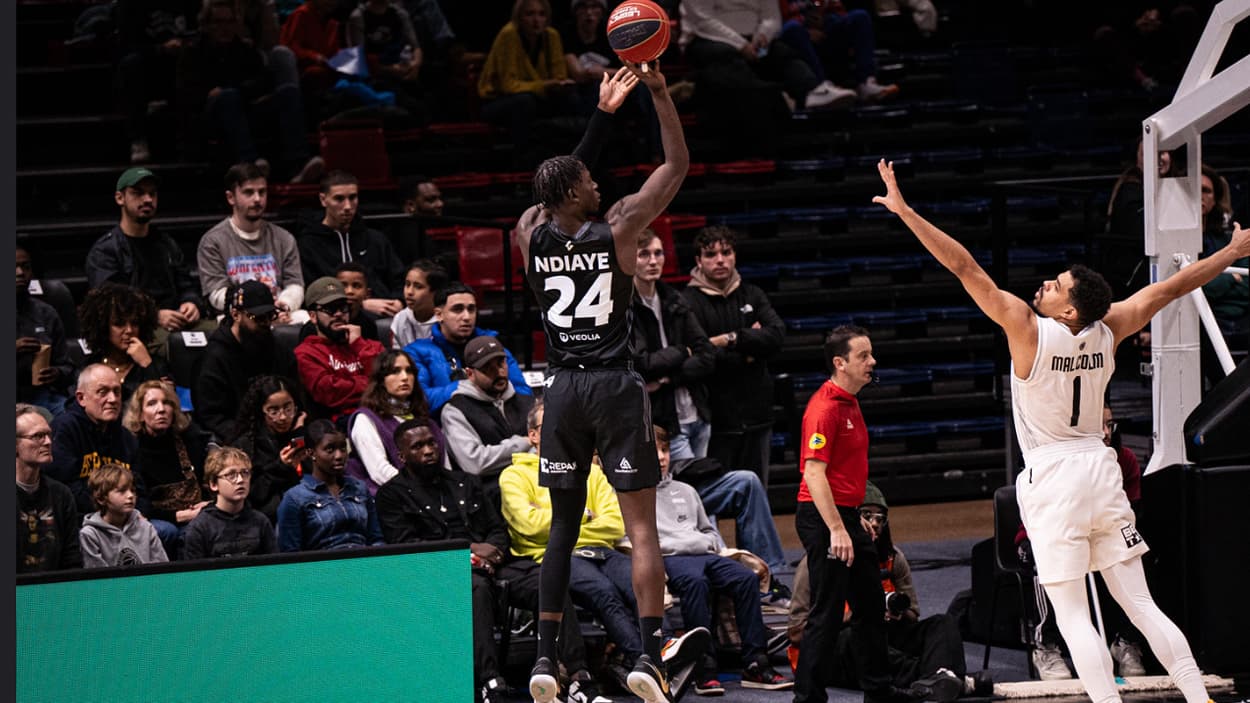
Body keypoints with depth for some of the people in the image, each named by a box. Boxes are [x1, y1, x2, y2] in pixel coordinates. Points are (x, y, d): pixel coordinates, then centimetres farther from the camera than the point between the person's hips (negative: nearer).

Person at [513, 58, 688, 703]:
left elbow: (563, 179, 20)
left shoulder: (530, 235, 2)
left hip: (562, 388, 4)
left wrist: (603, 112, 23)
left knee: (563, 526, 14)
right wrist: (659, 93, 2)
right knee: (641, 528, -3)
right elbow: (677, 164, -2)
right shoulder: (617, 230, -10)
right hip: (614, 385, -4)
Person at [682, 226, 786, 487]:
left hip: (756, 416, 5)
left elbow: (777, 335, -3)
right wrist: (749, 349, -6)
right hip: (715, 420, -5)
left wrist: (731, 340, -14)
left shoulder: (752, 295, 13)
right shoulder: (688, 302, -4)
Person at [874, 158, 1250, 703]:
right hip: (1100, 469, 6)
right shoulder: (1107, 332, -2)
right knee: (1140, 604, 10)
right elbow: (1168, 289, 9)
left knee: (1073, 618, -4)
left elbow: (965, 269, -16)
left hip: (1054, 479, -6)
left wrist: (904, 211, -16)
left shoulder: (1029, 331, -15)